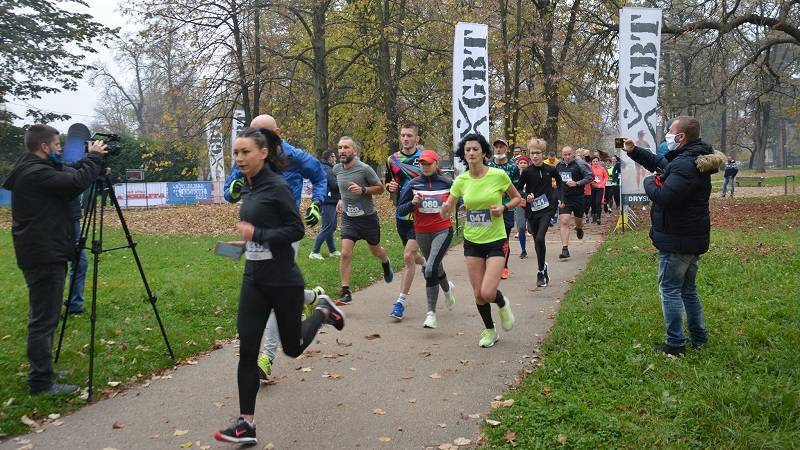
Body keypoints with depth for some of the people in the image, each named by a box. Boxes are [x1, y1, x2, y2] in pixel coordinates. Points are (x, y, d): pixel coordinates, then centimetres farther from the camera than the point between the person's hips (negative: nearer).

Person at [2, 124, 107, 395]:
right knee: (43, 320, -6)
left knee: (45, 317, 17)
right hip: (45, 257, -10)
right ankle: (41, 383, -1)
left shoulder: (31, 171, 15)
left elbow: (66, 184, 22)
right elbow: (77, 183, -24)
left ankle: (42, 371, 26)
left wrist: (88, 161, 12)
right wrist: (94, 157, -10)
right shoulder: (35, 173, -16)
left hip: (42, 254, 10)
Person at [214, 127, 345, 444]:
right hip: (253, 280, 7)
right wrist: (246, 235, 8)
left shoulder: (277, 187, -16)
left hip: (283, 281, -7)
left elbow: (296, 229, -18)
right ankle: (246, 423, 6)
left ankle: (323, 311, 38)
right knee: (247, 350, 0)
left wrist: (257, 234, -21)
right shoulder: (248, 186, 7)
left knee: (292, 347, 11)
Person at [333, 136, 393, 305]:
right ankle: (345, 293, -5)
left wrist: (363, 190, -23)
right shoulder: (336, 169, -1)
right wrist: (342, 200, 9)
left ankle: (386, 263, 54)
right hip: (348, 217, 3)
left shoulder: (364, 169, -17)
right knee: (345, 254, -11)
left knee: (375, 250, 18)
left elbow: (380, 188, -7)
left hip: (367, 217, -3)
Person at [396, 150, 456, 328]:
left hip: (443, 230, -3)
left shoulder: (447, 183, -2)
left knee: (431, 269, -18)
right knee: (436, 267, 19)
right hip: (422, 232, 3)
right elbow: (400, 210, 0)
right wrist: (413, 203, -17)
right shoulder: (413, 184, 0)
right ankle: (447, 288, 54)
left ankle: (431, 313, -11)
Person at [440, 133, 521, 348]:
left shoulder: (498, 175, -11)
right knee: (478, 294, 8)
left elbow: (517, 198, 4)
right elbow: (446, 212, -1)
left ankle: (503, 304, 22)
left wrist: (504, 207, -15)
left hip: (496, 241, -3)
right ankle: (489, 330, 32)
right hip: (472, 241, 3)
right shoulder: (461, 180, -3)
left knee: (488, 293, -14)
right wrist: (445, 208, -24)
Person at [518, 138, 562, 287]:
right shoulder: (527, 172, -4)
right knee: (536, 240, 11)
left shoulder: (550, 170, -2)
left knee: (540, 238, -16)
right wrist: (526, 197, -14)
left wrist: (556, 196, 8)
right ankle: (543, 266, 32)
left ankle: (540, 272, -5)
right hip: (532, 210, 2)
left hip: (546, 209, -2)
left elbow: (559, 181, 18)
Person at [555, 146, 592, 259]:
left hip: (578, 198, -2)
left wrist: (577, 183, -23)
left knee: (578, 219, 19)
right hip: (564, 198, 2)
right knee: (564, 222, -11)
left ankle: (579, 228, 58)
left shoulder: (579, 164, -10)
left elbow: (589, 177, -12)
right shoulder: (559, 165, 6)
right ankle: (565, 249, -15)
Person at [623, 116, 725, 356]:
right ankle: (699, 338, 28)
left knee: (669, 289, -1)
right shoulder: (691, 158, 10)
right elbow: (660, 163, 24)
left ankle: (675, 343, 5)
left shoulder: (684, 164, -24)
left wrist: (649, 182, -11)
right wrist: (634, 151, 16)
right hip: (692, 239, 10)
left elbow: (664, 196, -31)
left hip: (677, 240, -10)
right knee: (688, 289, 20)